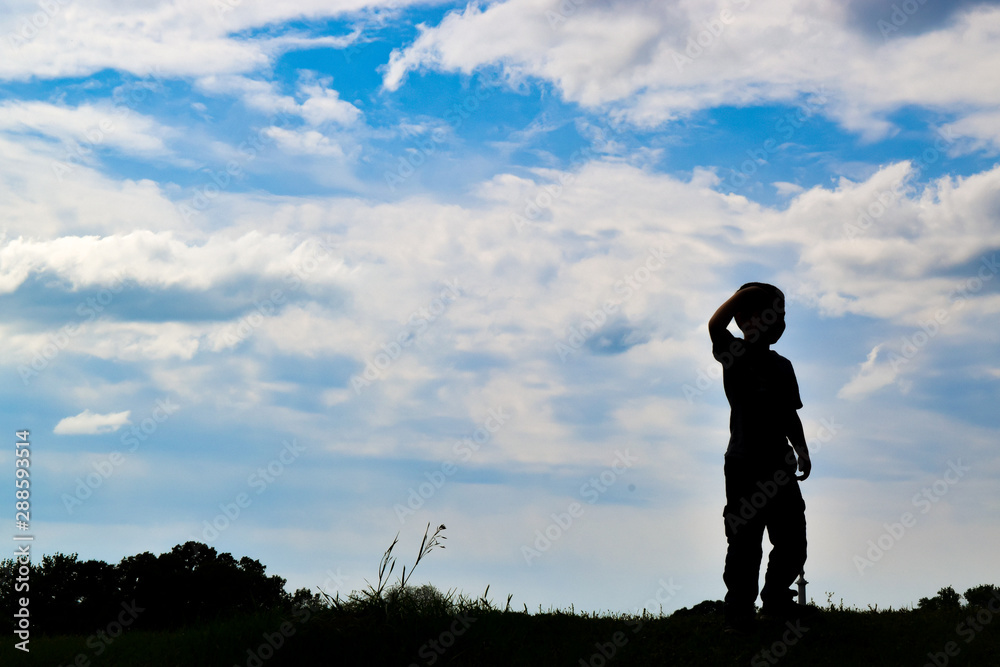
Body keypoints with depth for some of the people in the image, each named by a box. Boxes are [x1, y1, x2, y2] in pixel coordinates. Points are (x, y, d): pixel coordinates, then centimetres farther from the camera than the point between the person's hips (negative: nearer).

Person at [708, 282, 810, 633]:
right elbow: (715, 326, -20)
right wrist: (743, 294, -22)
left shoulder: (782, 366, 17)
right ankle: (738, 614, 6)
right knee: (744, 544, -4)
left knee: (793, 544, 8)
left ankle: (775, 601, 28)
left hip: (779, 465, 5)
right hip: (744, 465, -5)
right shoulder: (735, 355, 1)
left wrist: (801, 449, 8)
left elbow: (790, 414, 20)